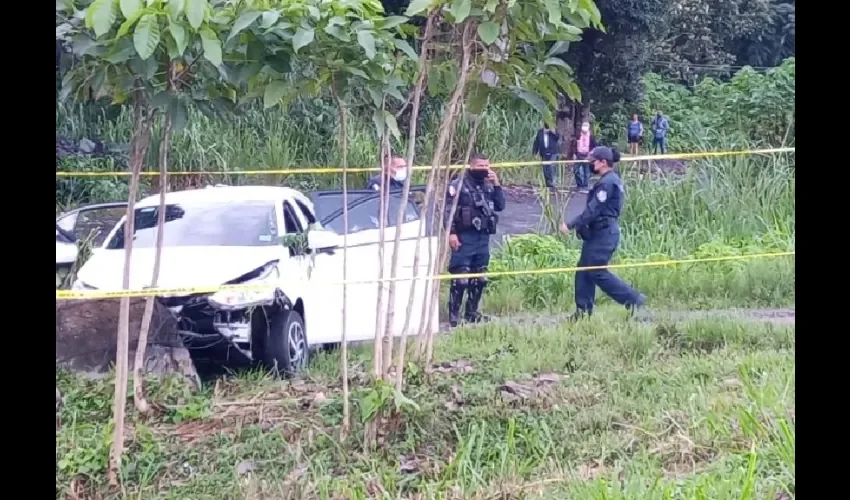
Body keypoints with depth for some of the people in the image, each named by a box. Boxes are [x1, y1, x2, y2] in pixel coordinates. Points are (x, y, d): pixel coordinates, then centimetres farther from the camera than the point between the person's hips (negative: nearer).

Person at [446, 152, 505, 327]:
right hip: (465, 237, -7)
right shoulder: (458, 185, -7)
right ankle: (454, 315, -4)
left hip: (483, 237, 7)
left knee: (480, 278, 12)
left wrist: (496, 185, -1)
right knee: (460, 278, -9)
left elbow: (500, 206, 9)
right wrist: (451, 233, -19)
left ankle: (471, 312, 22)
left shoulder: (488, 185, 13)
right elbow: (448, 210, -11)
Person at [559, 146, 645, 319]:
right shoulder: (611, 180, 14)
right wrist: (580, 226, 15)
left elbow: (593, 209, -21)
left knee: (597, 272, -5)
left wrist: (571, 225, -17)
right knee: (584, 269, 11)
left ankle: (634, 300, 0)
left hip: (603, 233, -10)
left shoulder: (607, 183, -18)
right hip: (602, 231, 10)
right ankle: (583, 310, 15)